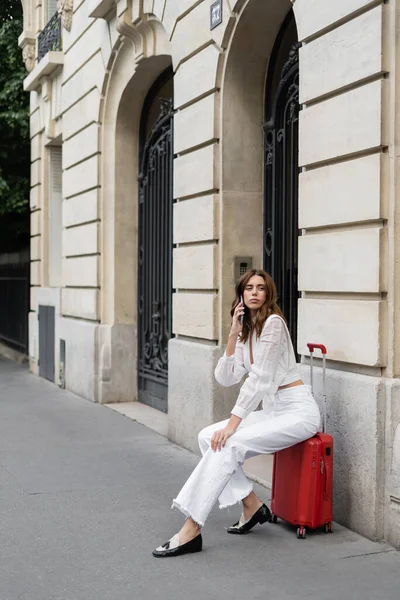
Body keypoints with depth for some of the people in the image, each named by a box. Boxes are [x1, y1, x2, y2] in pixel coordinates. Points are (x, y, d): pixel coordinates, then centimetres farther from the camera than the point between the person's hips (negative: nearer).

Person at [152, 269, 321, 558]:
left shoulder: (273, 323, -13)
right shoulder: (247, 331, 12)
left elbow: (259, 379, -19)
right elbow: (225, 378, 1)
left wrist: (233, 423, -21)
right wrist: (234, 333, -7)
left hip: (298, 410, -8)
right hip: (273, 410, 8)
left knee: (228, 444, -23)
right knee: (209, 437, -6)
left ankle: (192, 531, -22)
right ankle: (252, 505, 5)